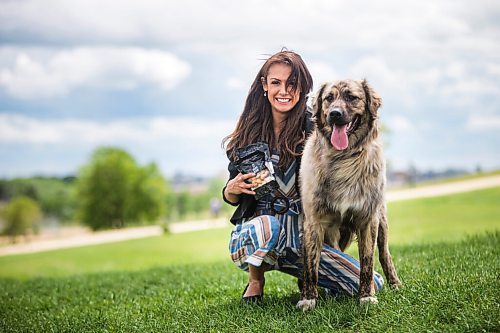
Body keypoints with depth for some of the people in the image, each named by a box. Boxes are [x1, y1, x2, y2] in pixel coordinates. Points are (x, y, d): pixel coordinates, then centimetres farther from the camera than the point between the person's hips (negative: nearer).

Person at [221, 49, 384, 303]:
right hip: (252, 235, 0)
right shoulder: (248, 134, -1)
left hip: (303, 234, 1)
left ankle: (304, 273, 15)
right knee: (267, 225, -38)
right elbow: (232, 198, 6)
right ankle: (256, 280, -5)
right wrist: (232, 189, -16)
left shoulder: (313, 128, -4)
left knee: (370, 286, -12)